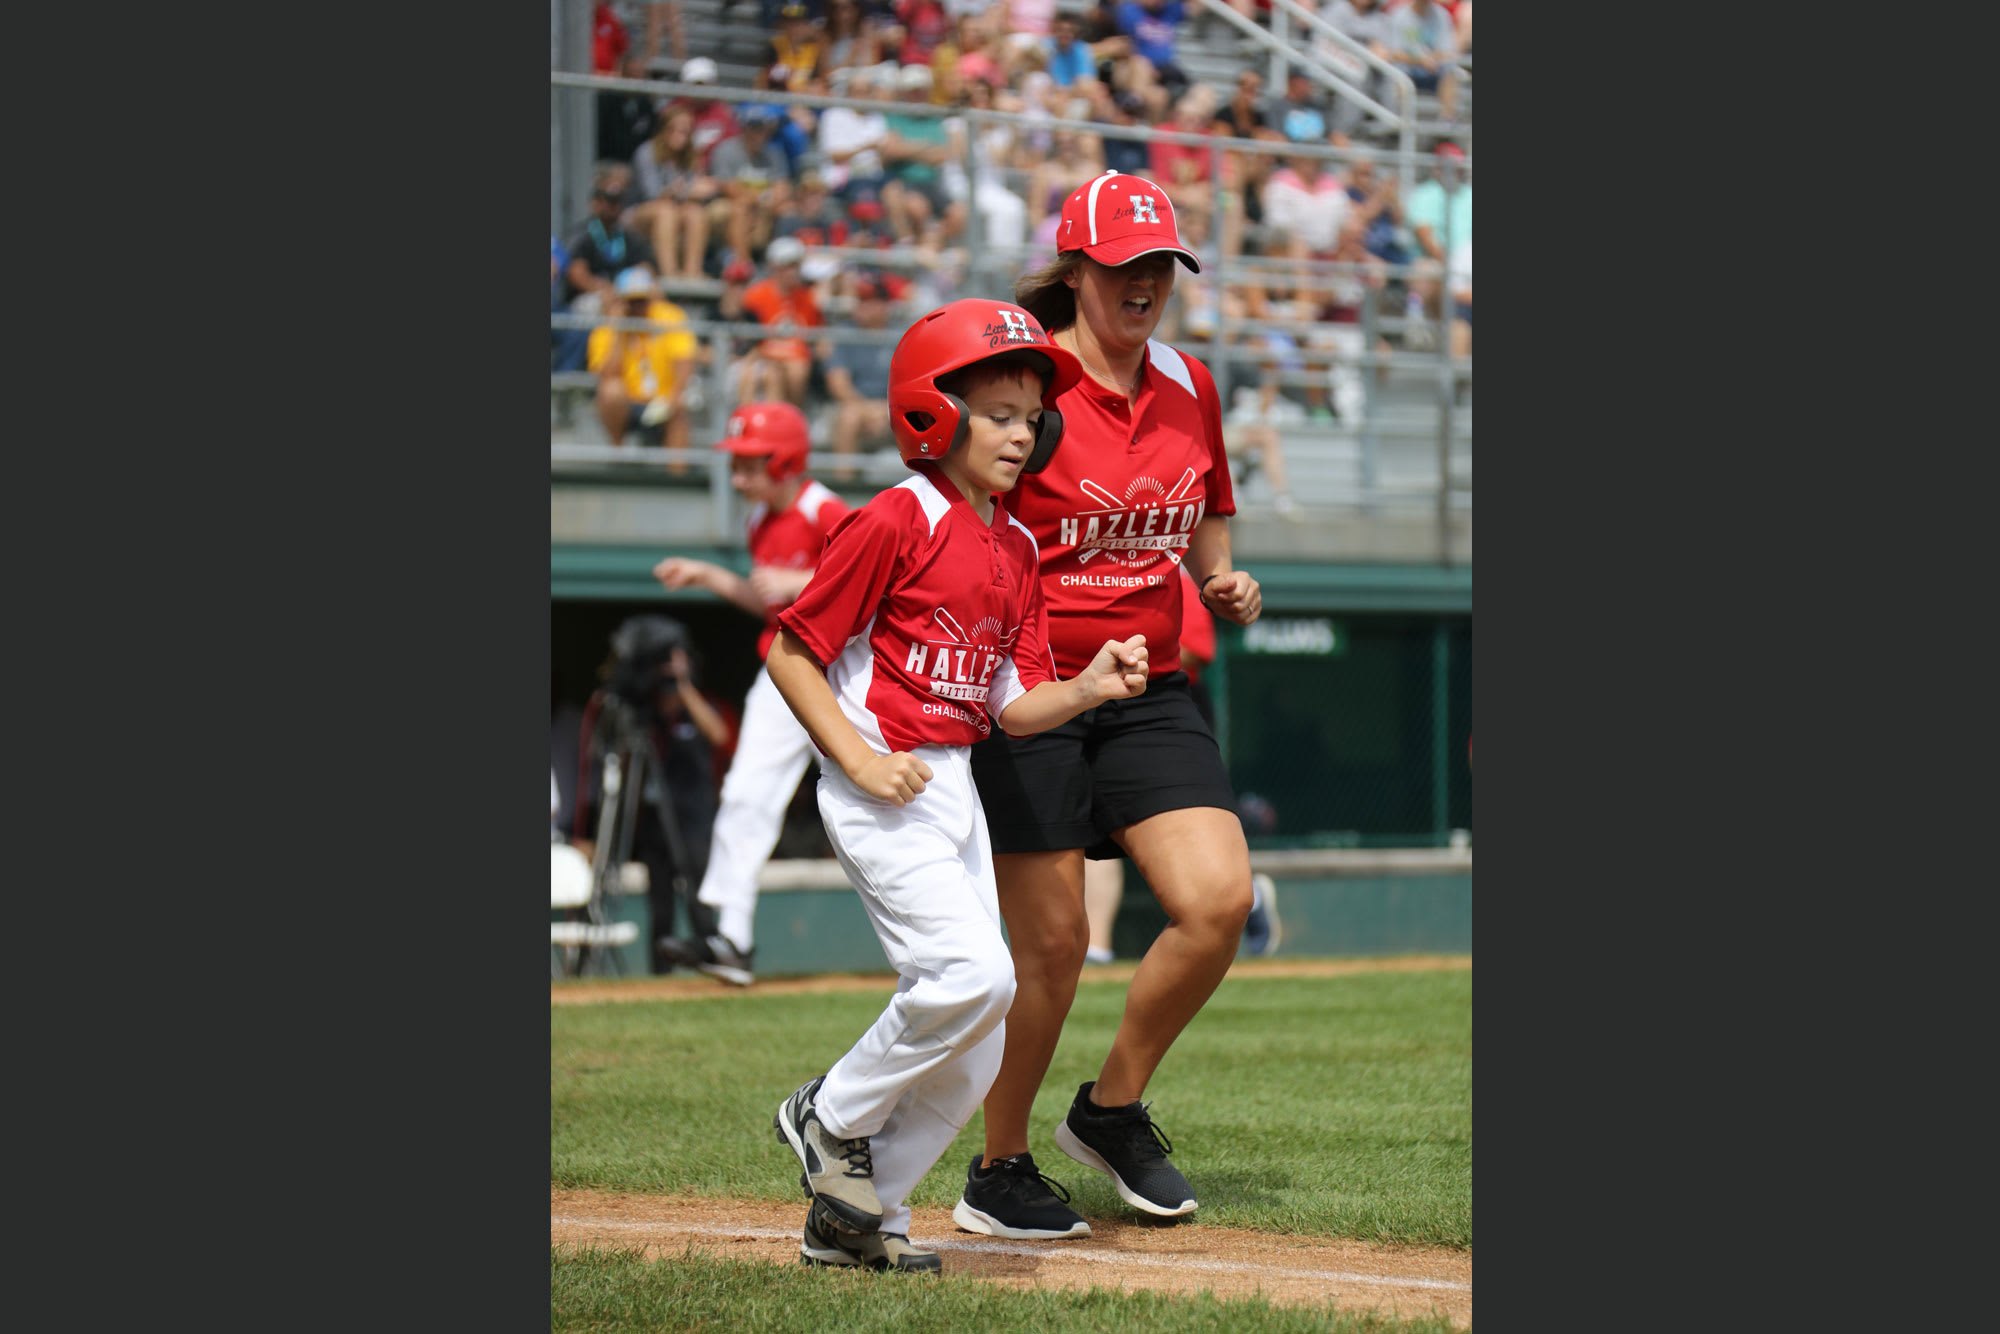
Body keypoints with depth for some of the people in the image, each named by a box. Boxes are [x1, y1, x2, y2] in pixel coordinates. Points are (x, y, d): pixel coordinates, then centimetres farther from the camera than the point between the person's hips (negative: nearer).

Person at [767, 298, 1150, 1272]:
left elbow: (1014, 706, 11)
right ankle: (833, 1118, -1)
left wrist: (1089, 688, -8)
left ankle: (855, 1212, 18)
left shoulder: (1016, 548, 11)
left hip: (954, 787, 8)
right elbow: (791, 650, -10)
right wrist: (862, 760, -17)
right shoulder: (896, 522, -12)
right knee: (971, 976, -22)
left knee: (974, 1057, 6)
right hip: (881, 788, -8)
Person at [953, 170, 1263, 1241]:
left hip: (1148, 691, 5)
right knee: (1052, 945, -4)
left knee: (1220, 899, -11)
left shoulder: (1190, 388, 9)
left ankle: (1112, 1110, 11)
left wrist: (1226, 584, 4)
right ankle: (999, 1172, 16)